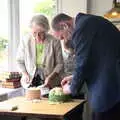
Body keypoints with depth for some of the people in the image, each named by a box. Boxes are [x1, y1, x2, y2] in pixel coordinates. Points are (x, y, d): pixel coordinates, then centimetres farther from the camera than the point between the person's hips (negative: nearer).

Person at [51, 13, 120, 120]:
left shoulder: (81, 27, -16)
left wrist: (72, 88, 3)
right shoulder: (89, 21, 15)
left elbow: (82, 64, -14)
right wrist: (75, 77, 23)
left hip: (110, 87, -10)